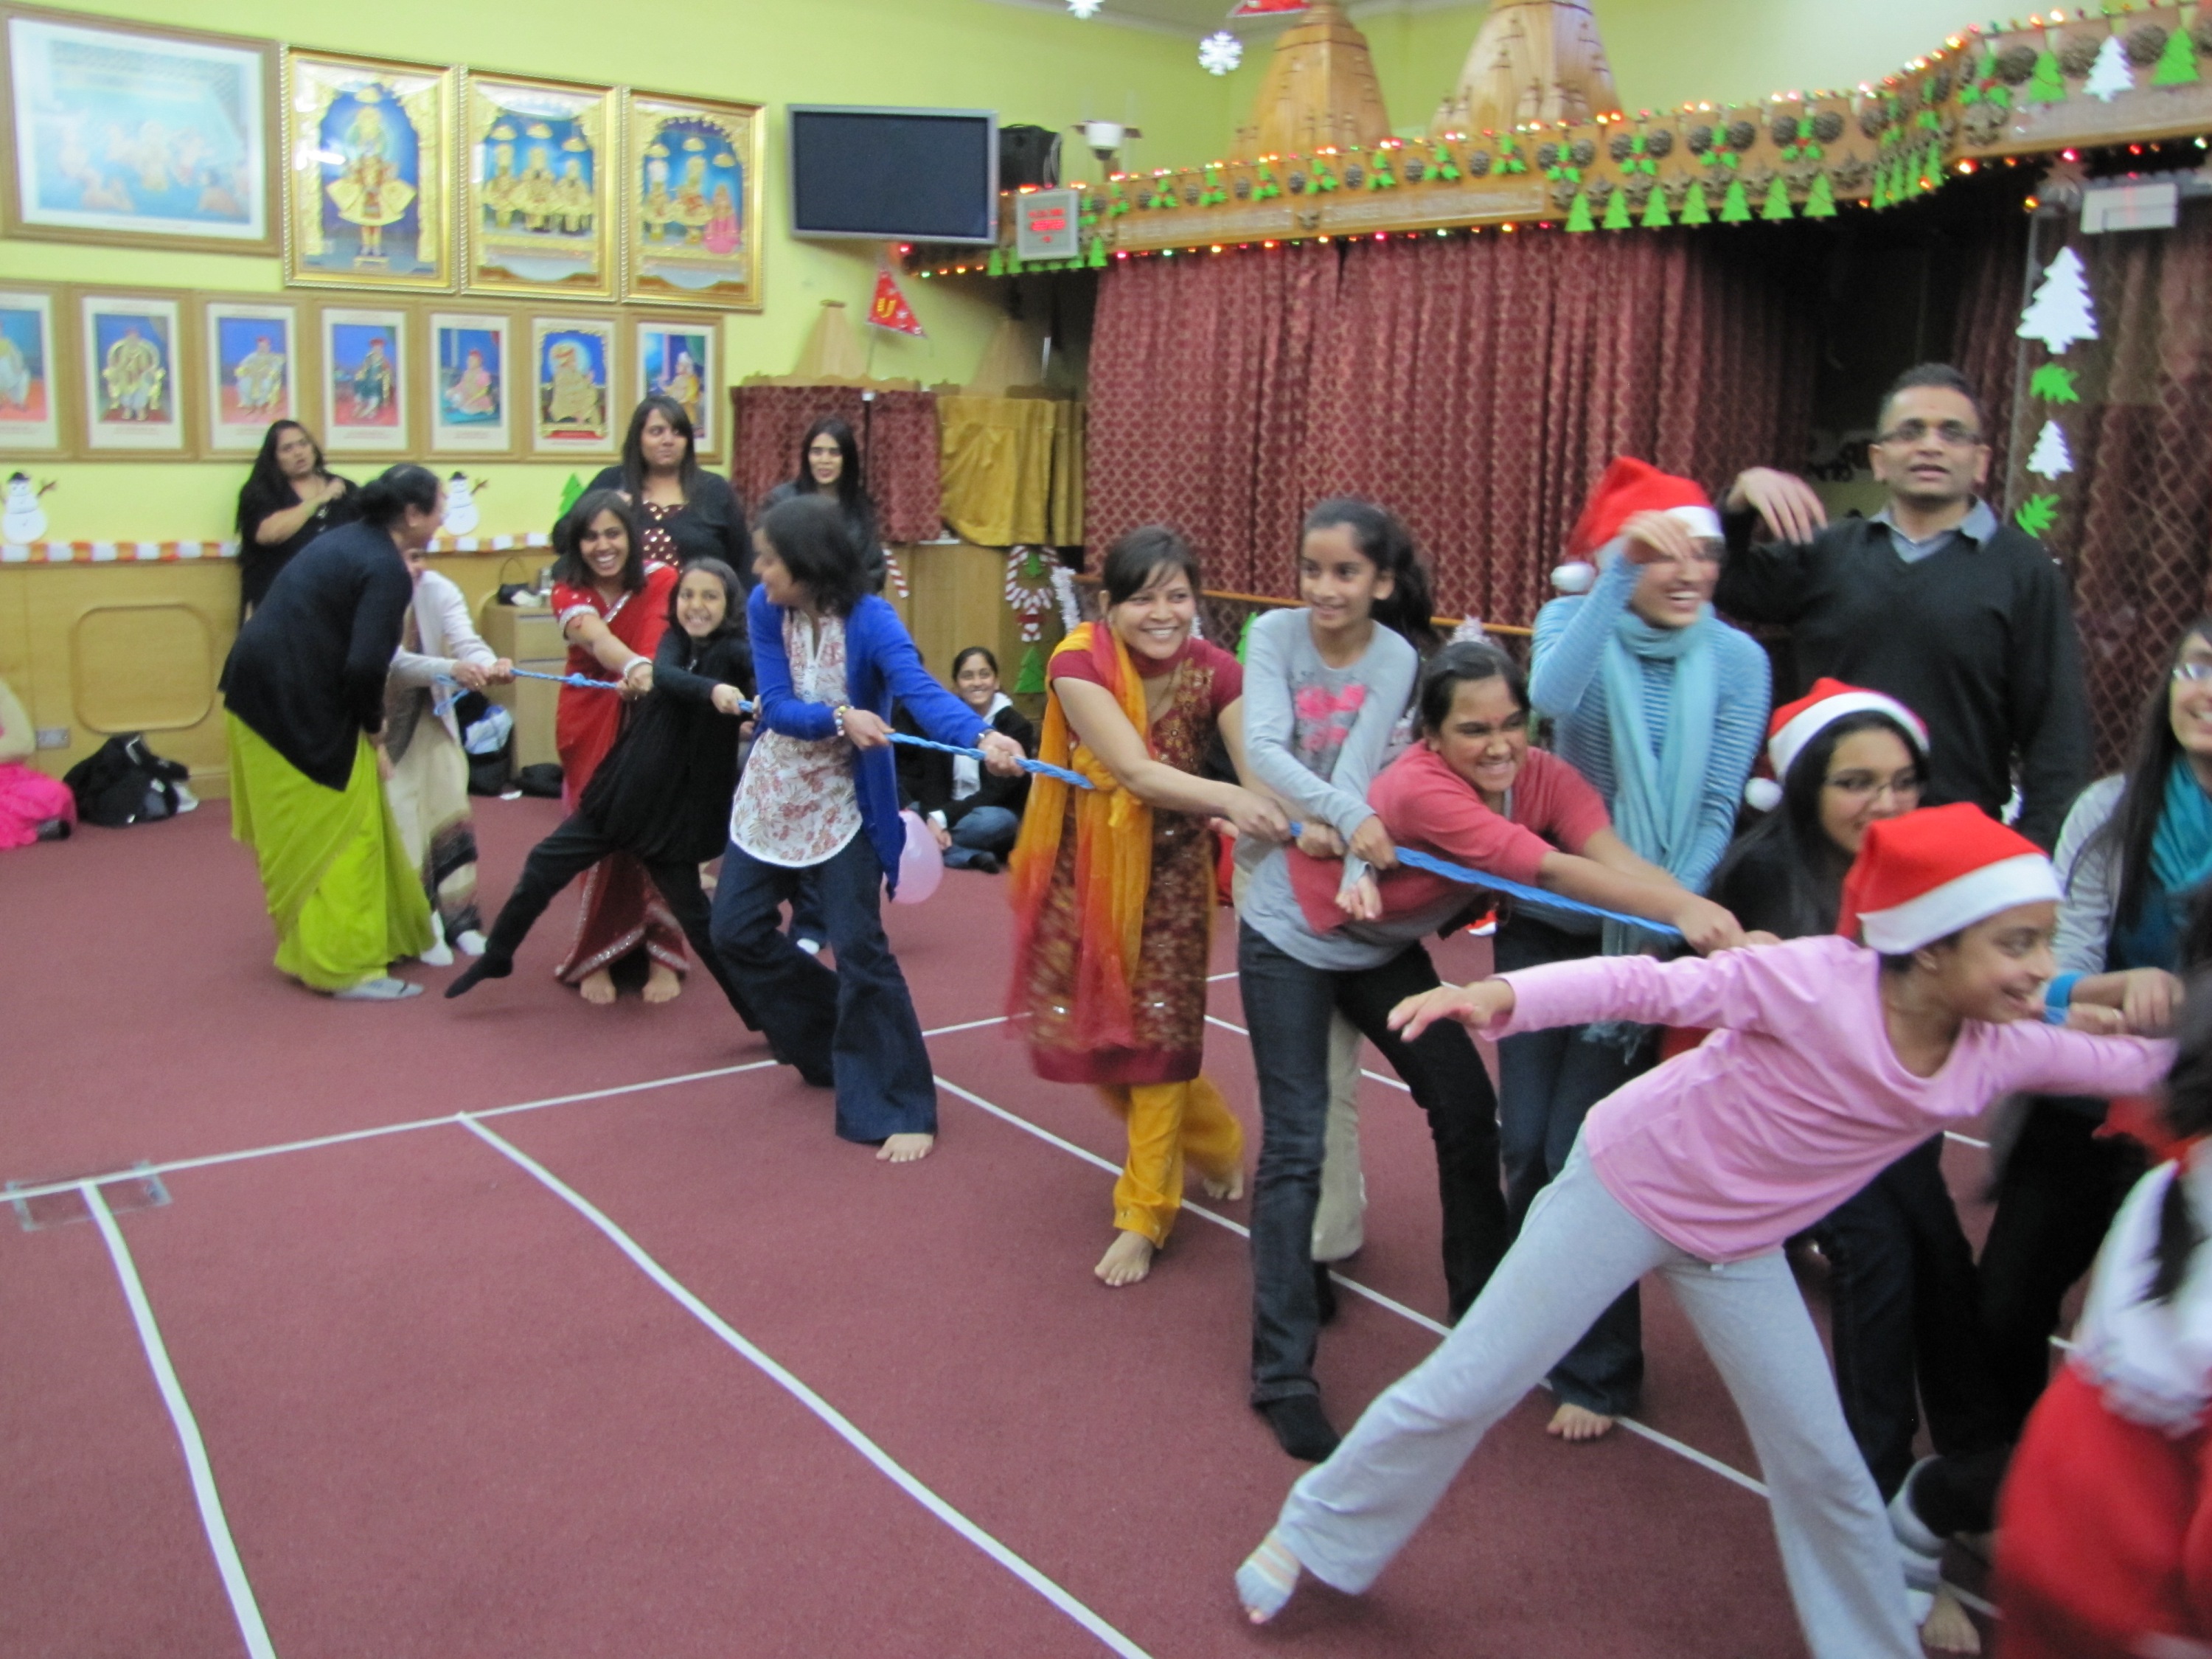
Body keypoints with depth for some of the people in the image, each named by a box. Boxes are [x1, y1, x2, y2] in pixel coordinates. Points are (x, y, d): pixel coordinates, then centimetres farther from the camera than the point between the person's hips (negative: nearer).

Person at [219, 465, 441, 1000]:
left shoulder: (350, 540, 11)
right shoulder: (387, 570, -15)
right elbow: (365, 666, -22)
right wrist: (373, 726, -6)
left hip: (261, 690, 9)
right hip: (298, 708, -9)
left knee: (300, 834, 20)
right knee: (342, 834, 1)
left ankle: (310, 946, 33)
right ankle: (347, 966, 8)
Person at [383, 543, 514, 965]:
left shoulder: (439, 590, -15)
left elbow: (467, 640, -28)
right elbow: (392, 661, -37)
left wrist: (490, 664, -52)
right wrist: (451, 670, -54)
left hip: (428, 717, 4)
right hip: (379, 723, -4)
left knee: (448, 810, 3)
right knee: (399, 822, -5)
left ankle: (458, 918, 14)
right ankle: (422, 929, 6)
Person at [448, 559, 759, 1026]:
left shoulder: (737, 651, -11)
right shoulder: (675, 639, 1)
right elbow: (663, 674, -21)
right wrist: (713, 690, -41)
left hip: (679, 809, -5)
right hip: (622, 791, 5)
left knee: (698, 919, -2)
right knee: (543, 866, 10)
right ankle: (495, 957, 33)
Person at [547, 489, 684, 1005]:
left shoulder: (661, 580, -9)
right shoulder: (569, 591, -7)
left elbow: (660, 640, -26)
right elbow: (593, 635, -30)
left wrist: (644, 675, -49)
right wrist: (634, 666, -51)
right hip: (590, 727, 1)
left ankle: (661, 956, 11)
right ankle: (596, 958, 15)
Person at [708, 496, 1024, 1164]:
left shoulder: (870, 620, -24)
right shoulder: (764, 608, -11)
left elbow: (921, 689, -39)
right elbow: (775, 706, -17)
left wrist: (982, 737, -59)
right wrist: (841, 718, -37)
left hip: (842, 803, -5)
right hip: (772, 793, 6)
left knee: (860, 948, -10)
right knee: (735, 930, 11)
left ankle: (900, 1108, 1)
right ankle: (826, 1033, 35)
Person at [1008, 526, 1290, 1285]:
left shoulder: (1214, 672, -14)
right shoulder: (1078, 663, -21)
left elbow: (1262, 775, -24)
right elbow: (1135, 772, -32)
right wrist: (1227, 798, -49)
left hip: (1170, 872, 0)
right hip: (1090, 868, 0)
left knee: (1159, 1032, 0)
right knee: (1086, 1029, 8)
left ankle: (1143, 1216, 16)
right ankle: (1212, 1139, 35)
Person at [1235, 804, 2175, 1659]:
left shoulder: (2005, 1051, -11)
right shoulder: (1821, 981, -29)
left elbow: (2140, 1065, 3)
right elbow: (1651, 986, -30)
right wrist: (1502, 996, -42)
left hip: (1740, 1246, 5)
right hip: (1628, 1185, -5)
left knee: (1824, 1463, 9)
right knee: (1465, 1390, 1)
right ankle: (1313, 1536, 22)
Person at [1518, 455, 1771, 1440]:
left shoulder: (1735, 660, -5)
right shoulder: (1574, 622, -4)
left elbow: (1716, 811, -5)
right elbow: (1552, 696, -27)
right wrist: (1620, 570, -34)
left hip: (1649, 935, -2)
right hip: (1548, 917, 2)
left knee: (1582, 1149, -2)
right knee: (1524, 1138, 6)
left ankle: (1597, 1368, 18)